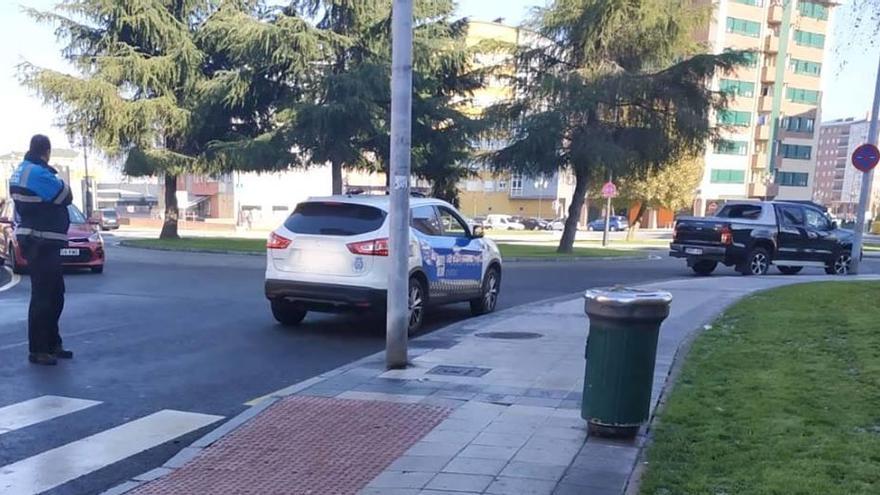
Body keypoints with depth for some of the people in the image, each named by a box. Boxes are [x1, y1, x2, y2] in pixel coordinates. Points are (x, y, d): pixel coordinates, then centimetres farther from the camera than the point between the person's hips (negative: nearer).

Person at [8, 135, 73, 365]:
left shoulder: (21, 171, 14)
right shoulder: (39, 173, -19)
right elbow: (66, 196, -14)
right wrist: (61, 184, 4)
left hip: (36, 241, 10)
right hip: (42, 243, -10)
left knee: (55, 294, 16)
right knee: (43, 296, -5)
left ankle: (52, 344, 23)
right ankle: (38, 350, 1)